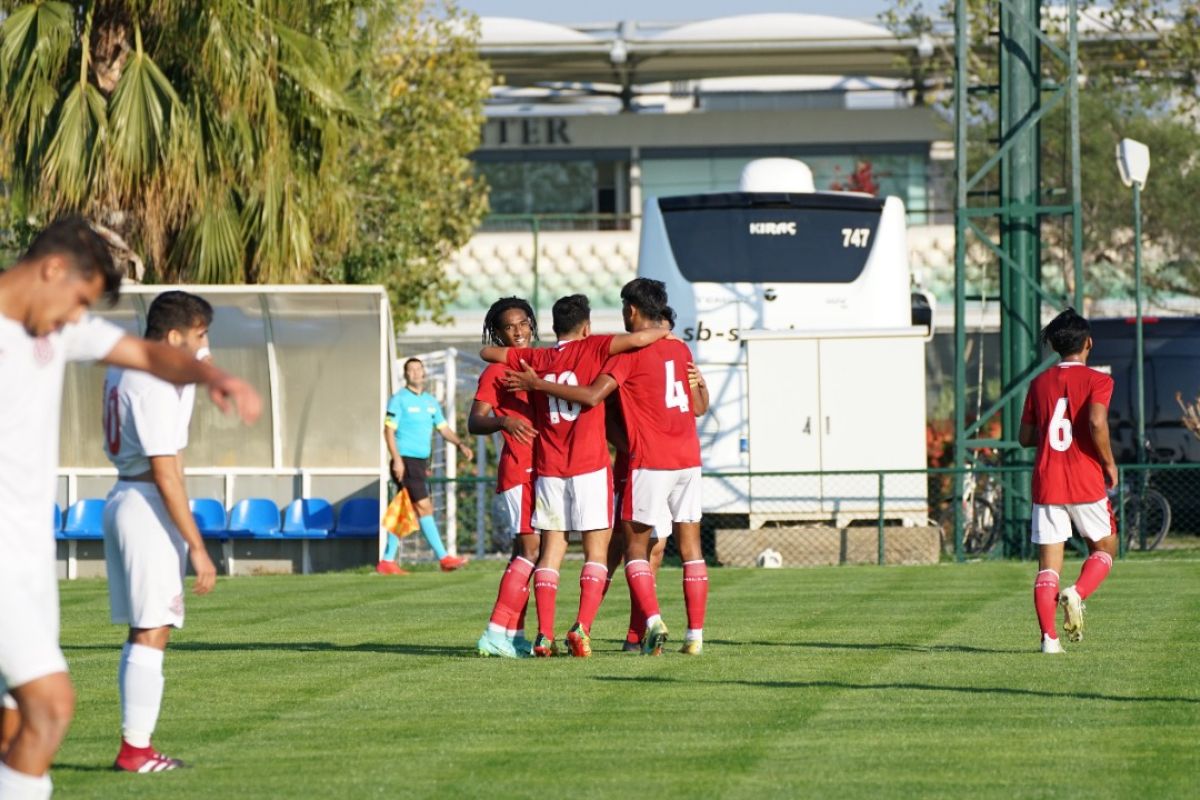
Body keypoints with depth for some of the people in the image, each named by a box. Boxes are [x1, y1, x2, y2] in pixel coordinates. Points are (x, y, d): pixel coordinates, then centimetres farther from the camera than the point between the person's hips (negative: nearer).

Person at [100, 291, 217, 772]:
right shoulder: (154, 386, -19)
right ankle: (135, 750, -9)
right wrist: (197, 548, -21)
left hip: (123, 500, 10)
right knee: (151, 632, -8)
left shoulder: (122, 368, 10)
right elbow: (166, 473, -22)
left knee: (143, 632, 13)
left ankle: (136, 745, 14)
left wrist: (192, 365, 10)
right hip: (149, 508, -10)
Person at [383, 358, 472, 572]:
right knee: (424, 508, -11)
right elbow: (389, 430, -10)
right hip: (405, 461, -7)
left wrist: (460, 444, 0)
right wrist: (397, 459, -19)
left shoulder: (430, 401, 15)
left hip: (421, 462, 7)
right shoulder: (399, 400, -5)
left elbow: (443, 428, 17)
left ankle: (387, 561, 14)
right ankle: (443, 558, -13)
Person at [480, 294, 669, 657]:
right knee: (596, 551, 1)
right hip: (590, 466, -3)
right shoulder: (591, 348, -2)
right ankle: (582, 628, -15)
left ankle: (544, 635, -5)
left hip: (548, 470, 3)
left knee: (551, 550, 6)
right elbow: (637, 339, -15)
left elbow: (487, 352, 20)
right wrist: (662, 331, 5)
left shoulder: (535, 359, 9)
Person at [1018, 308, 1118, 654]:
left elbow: (1025, 436, 11)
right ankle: (1077, 594, -12)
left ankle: (1049, 637, -8)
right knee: (1105, 547, 16)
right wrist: (1109, 463, -7)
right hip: (1086, 482, -3)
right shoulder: (1096, 380, -4)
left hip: (1047, 482, 3)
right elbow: (1096, 423, -20)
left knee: (1048, 562, 3)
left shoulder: (1040, 383, 9)